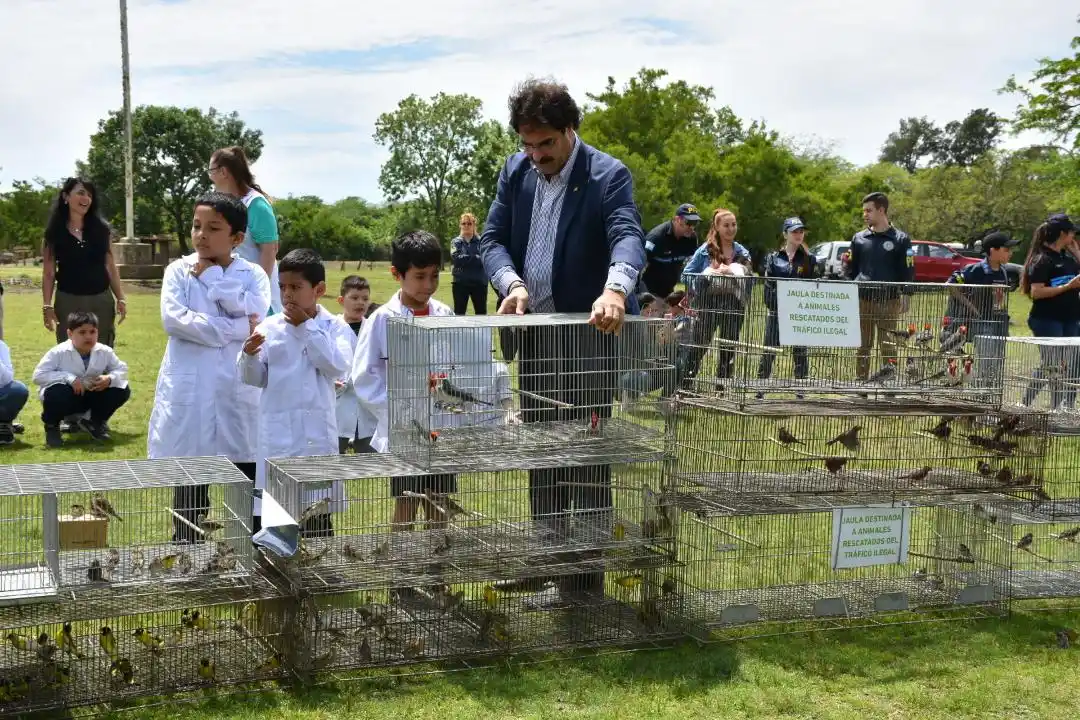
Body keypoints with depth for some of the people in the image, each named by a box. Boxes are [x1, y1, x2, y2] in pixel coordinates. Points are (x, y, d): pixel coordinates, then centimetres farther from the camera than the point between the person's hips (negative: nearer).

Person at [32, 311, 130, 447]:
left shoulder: (105, 352, -11)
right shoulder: (58, 353, -21)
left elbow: (121, 369, -2)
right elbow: (38, 376, -25)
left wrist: (110, 378, -26)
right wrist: (69, 378, -33)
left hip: (91, 397, 4)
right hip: (68, 397, -4)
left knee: (122, 390, -15)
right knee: (56, 393, -39)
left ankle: (96, 422, 12)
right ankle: (51, 426, -3)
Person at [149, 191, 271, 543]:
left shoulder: (252, 274, 6)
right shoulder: (179, 271, 4)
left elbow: (256, 315, -13)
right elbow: (174, 319, -11)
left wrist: (212, 276, -8)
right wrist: (234, 328, -13)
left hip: (239, 392, 0)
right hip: (189, 394, 0)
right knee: (189, 487, 7)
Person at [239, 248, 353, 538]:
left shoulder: (335, 327, 1)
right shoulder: (268, 328, 2)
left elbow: (338, 367, -15)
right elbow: (254, 378, 1)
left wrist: (306, 326, -11)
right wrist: (250, 355, -21)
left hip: (318, 433, 0)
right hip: (277, 434, 1)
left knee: (318, 511, 10)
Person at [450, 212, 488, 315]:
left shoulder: (481, 241, 3)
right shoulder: (456, 242, 5)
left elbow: (484, 260, -10)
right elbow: (456, 259, -12)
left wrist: (466, 258, -17)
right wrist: (476, 258, -13)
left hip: (479, 282, 0)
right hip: (461, 282, 0)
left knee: (481, 313, 7)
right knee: (459, 313, 5)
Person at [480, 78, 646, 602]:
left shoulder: (609, 176, -10)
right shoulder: (516, 172, 7)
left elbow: (628, 238, -26)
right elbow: (492, 239, 5)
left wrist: (614, 290, -47)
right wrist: (512, 283, -16)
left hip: (588, 333, -6)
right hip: (533, 333, 6)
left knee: (588, 459, -3)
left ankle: (588, 574, 6)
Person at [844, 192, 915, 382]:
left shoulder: (900, 239, 1)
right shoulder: (859, 238, 10)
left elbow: (908, 271, 1)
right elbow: (851, 269, 18)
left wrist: (906, 296, -3)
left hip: (889, 301, -3)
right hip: (862, 300, 3)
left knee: (888, 346, 2)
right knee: (863, 346, 7)